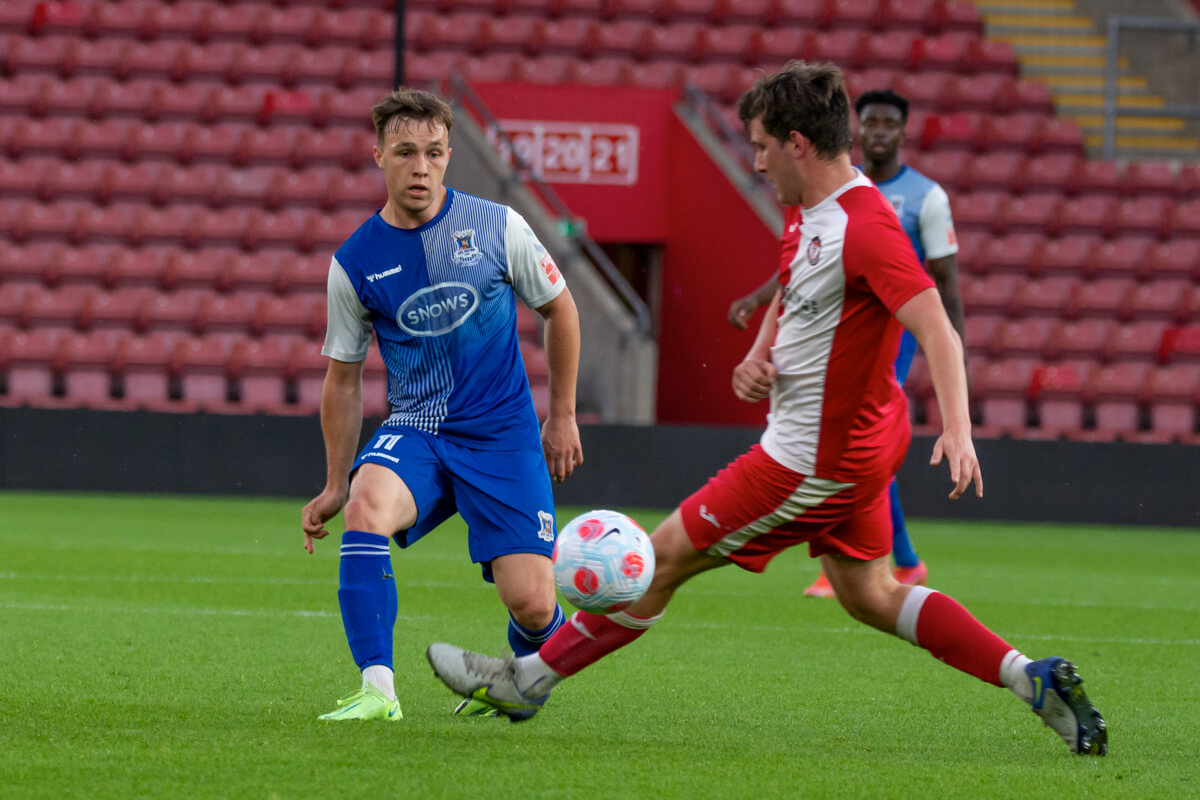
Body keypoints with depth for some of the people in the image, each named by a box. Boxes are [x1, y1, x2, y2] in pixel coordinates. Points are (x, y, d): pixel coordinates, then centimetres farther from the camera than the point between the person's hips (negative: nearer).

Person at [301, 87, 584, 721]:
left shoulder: (498, 227, -5)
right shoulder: (353, 263, -2)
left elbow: (559, 310, 11)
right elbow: (344, 379, 10)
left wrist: (563, 416, 13)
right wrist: (335, 487, 9)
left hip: (504, 435, -1)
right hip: (414, 431, 1)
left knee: (530, 603, -11)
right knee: (367, 505, -34)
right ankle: (377, 687, -31)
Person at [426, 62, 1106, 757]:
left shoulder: (866, 228, -26)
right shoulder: (811, 211, 5)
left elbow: (937, 332, -33)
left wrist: (957, 431, -46)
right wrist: (757, 357, 2)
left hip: (815, 459, -10)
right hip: (854, 440, 10)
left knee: (665, 557, 1)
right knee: (869, 596, 16)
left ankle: (527, 681, 13)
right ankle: (1033, 679, 10)